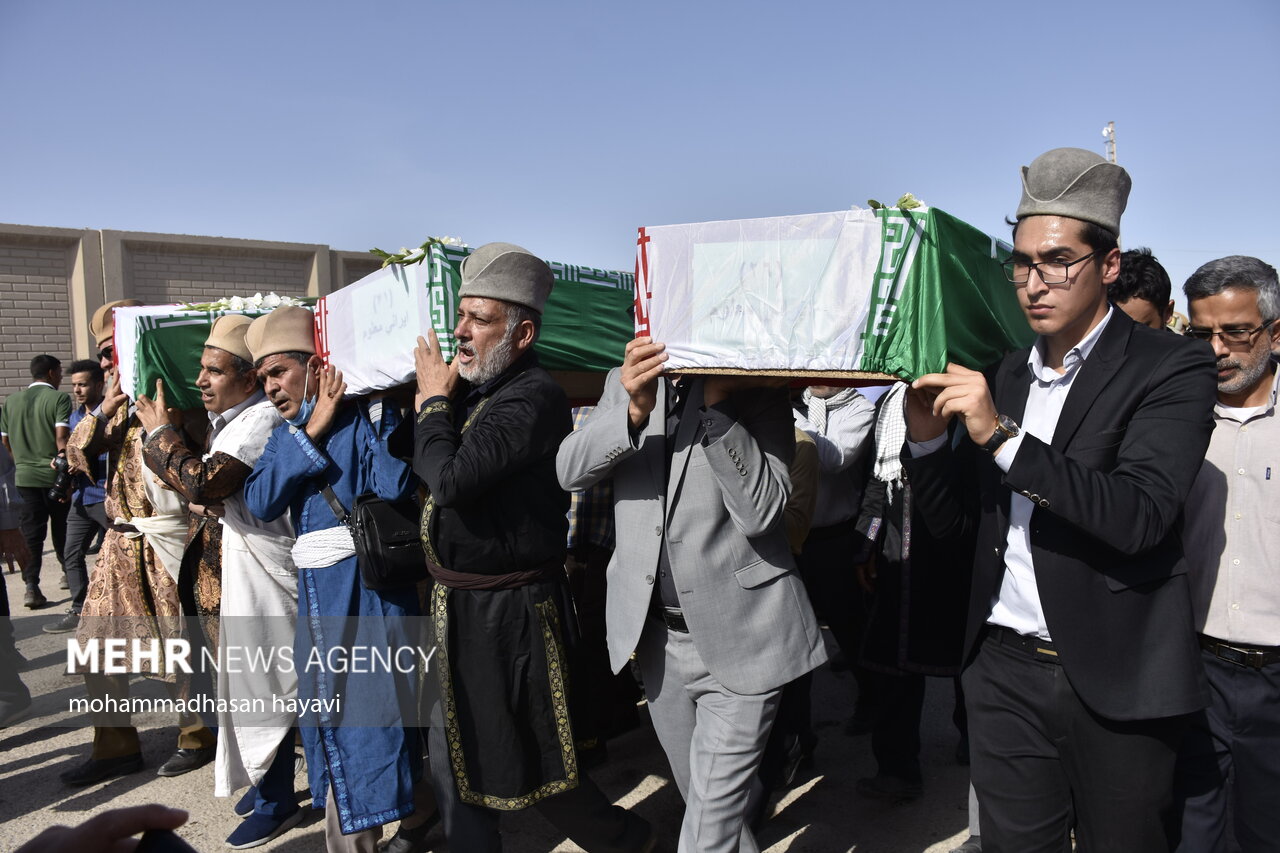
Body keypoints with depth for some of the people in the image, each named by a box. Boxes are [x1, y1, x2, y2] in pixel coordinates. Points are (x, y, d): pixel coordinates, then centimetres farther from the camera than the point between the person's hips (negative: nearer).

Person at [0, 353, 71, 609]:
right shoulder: (59, 398, -9)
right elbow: (61, 437, -19)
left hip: (25, 476, 4)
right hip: (55, 475, -4)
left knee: (31, 533, 4)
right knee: (62, 530, 12)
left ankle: (31, 586, -5)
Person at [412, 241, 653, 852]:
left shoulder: (533, 397, -22)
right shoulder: (475, 390, 6)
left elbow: (452, 479, -30)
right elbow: (424, 476, 10)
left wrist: (434, 400, -14)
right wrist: (434, 403, 0)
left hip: (508, 612, -8)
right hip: (458, 606, 9)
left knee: (529, 763, 9)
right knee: (454, 756, 20)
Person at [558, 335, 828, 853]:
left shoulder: (757, 390, -7)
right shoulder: (625, 382, 5)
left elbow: (761, 511, -17)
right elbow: (569, 470, -7)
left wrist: (717, 404, -25)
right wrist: (633, 410, -24)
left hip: (736, 639, -4)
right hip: (655, 633, 5)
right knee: (700, 794, 23)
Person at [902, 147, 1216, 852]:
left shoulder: (1171, 366, -8)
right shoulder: (1002, 376, 7)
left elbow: (1140, 517, -22)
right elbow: (947, 521, 8)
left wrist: (1003, 436, -27)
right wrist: (928, 437, -10)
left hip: (1115, 681, -4)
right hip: (1004, 671, 4)